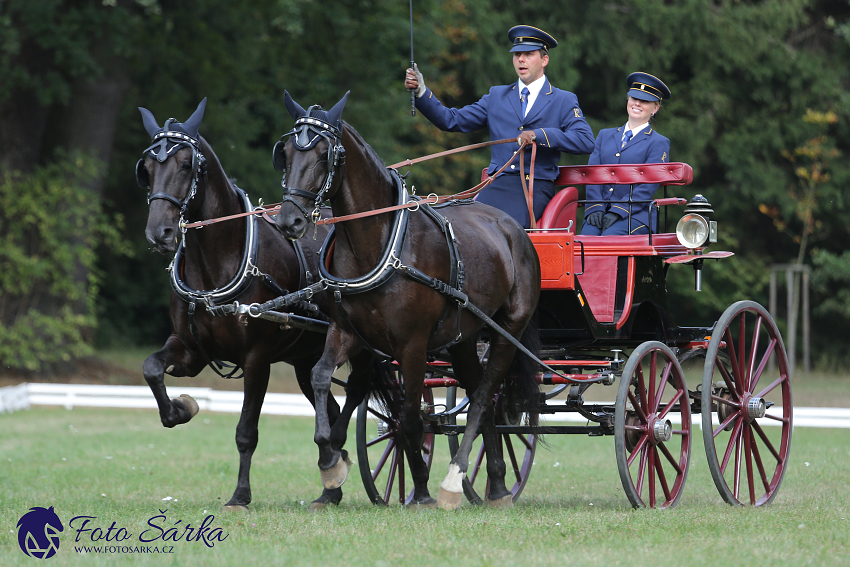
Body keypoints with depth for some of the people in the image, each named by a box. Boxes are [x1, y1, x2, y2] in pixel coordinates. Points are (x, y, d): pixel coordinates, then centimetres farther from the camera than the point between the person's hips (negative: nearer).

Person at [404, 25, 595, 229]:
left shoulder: (564, 101, 11)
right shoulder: (497, 97, 22)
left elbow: (586, 142, -4)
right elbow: (451, 121, 17)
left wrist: (539, 135, -14)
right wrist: (421, 91, 3)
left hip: (536, 187, -3)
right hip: (497, 186, 3)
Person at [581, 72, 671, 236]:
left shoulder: (659, 143, 7)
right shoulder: (605, 135, 23)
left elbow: (647, 186, -4)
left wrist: (617, 212, -16)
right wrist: (594, 209, -6)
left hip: (636, 215, -4)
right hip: (600, 215, 4)